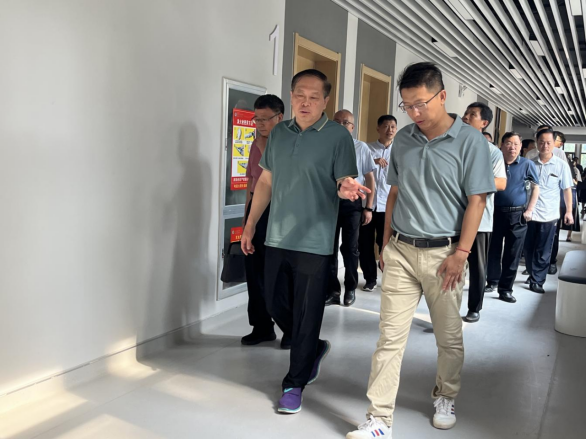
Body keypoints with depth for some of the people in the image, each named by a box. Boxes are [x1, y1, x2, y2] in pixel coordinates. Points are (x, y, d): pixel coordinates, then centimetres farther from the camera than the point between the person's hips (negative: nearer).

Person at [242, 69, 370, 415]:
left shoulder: (338, 136, -6)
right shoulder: (279, 133, 9)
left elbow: (345, 183, -12)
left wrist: (347, 189, -37)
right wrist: (251, 225, 15)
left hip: (314, 242, -5)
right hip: (277, 239, 6)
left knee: (307, 316, 3)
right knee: (276, 305, 14)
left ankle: (295, 383, 21)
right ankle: (314, 350, 40)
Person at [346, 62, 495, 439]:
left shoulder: (470, 141, -6)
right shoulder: (403, 140, 6)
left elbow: (477, 201, -8)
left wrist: (461, 253, -13)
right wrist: (387, 241, 10)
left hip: (443, 254, -2)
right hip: (400, 251, 3)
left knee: (450, 337, 14)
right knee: (390, 337, 1)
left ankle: (447, 398, 38)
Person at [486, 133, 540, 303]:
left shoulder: (527, 164, -1)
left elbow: (536, 188, 4)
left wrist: (530, 210, -5)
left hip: (518, 215, -1)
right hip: (495, 212, 1)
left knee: (513, 254, 3)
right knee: (493, 250, 8)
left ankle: (505, 289, 11)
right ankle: (492, 282, 23)